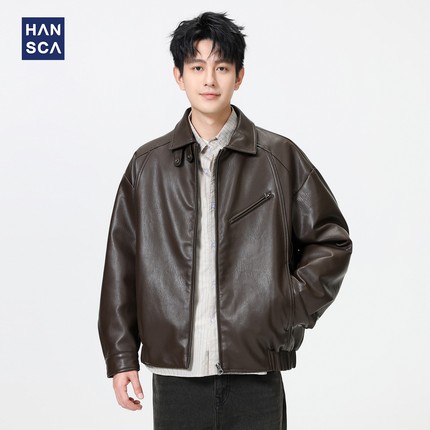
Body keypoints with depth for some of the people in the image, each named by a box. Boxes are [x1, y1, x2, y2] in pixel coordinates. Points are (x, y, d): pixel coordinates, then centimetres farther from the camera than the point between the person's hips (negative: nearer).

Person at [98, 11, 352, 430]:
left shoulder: (280, 157, 3)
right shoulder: (148, 165, 6)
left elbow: (332, 239, 9)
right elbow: (121, 265, 7)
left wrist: (292, 308, -3)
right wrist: (121, 357, 5)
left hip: (255, 372, -1)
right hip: (175, 371, 1)